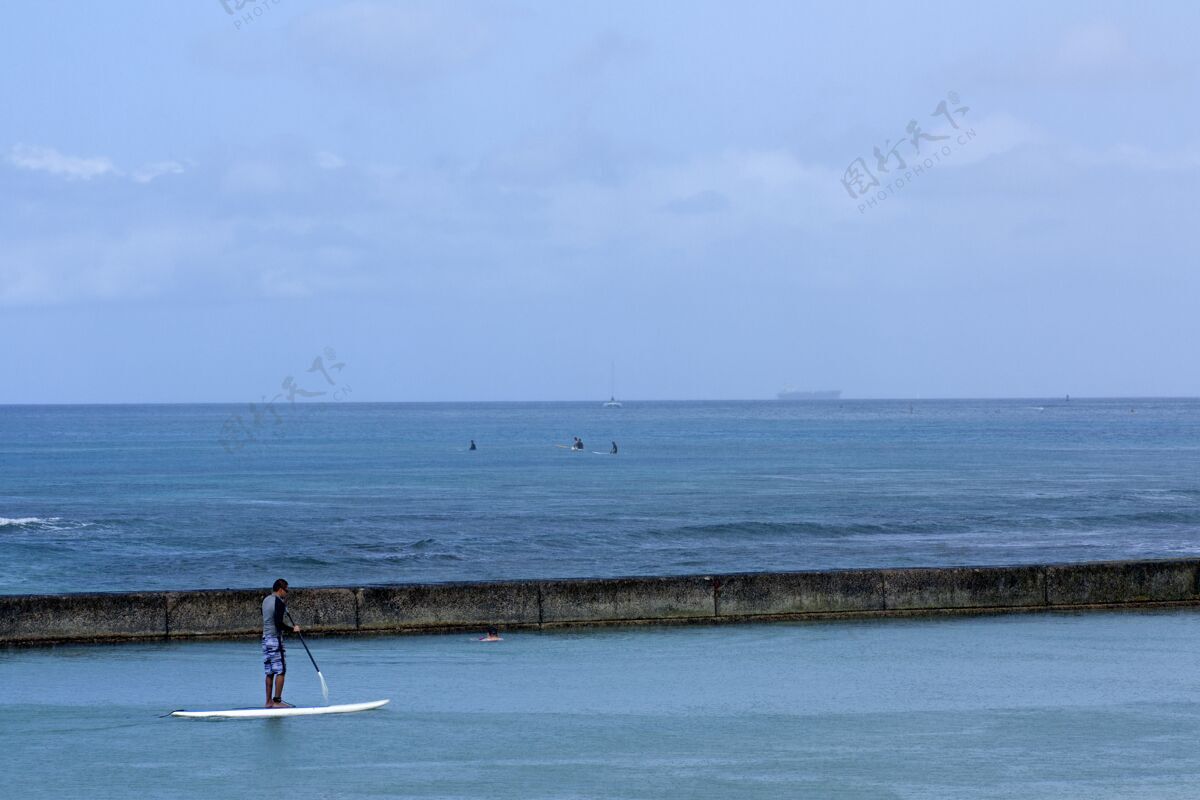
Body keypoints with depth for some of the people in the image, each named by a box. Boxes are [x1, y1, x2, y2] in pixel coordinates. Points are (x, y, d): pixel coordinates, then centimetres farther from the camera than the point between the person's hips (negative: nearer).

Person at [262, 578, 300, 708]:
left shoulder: (266, 600, 12)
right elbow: (278, 623, -21)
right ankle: (277, 701, -10)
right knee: (280, 671, -6)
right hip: (275, 638, -9)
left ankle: (269, 702, 11)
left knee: (270, 672, 10)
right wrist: (293, 629, -10)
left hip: (265, 638, 9)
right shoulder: (278, 602, -14)